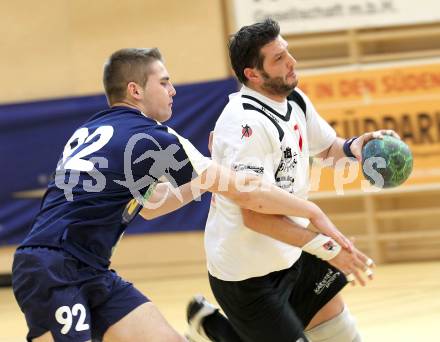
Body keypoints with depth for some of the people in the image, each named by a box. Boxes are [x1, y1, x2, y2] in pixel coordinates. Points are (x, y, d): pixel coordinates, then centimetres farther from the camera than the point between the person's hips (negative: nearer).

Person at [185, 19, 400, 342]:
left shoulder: (295, 101, 1)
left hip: (289, 255, 9)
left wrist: (352, 147, -5)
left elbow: (327, 147, 19)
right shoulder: (248, 123, -27)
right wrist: (325, 246, -32)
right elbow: (255, 215, -30)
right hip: (246, 272, -9)